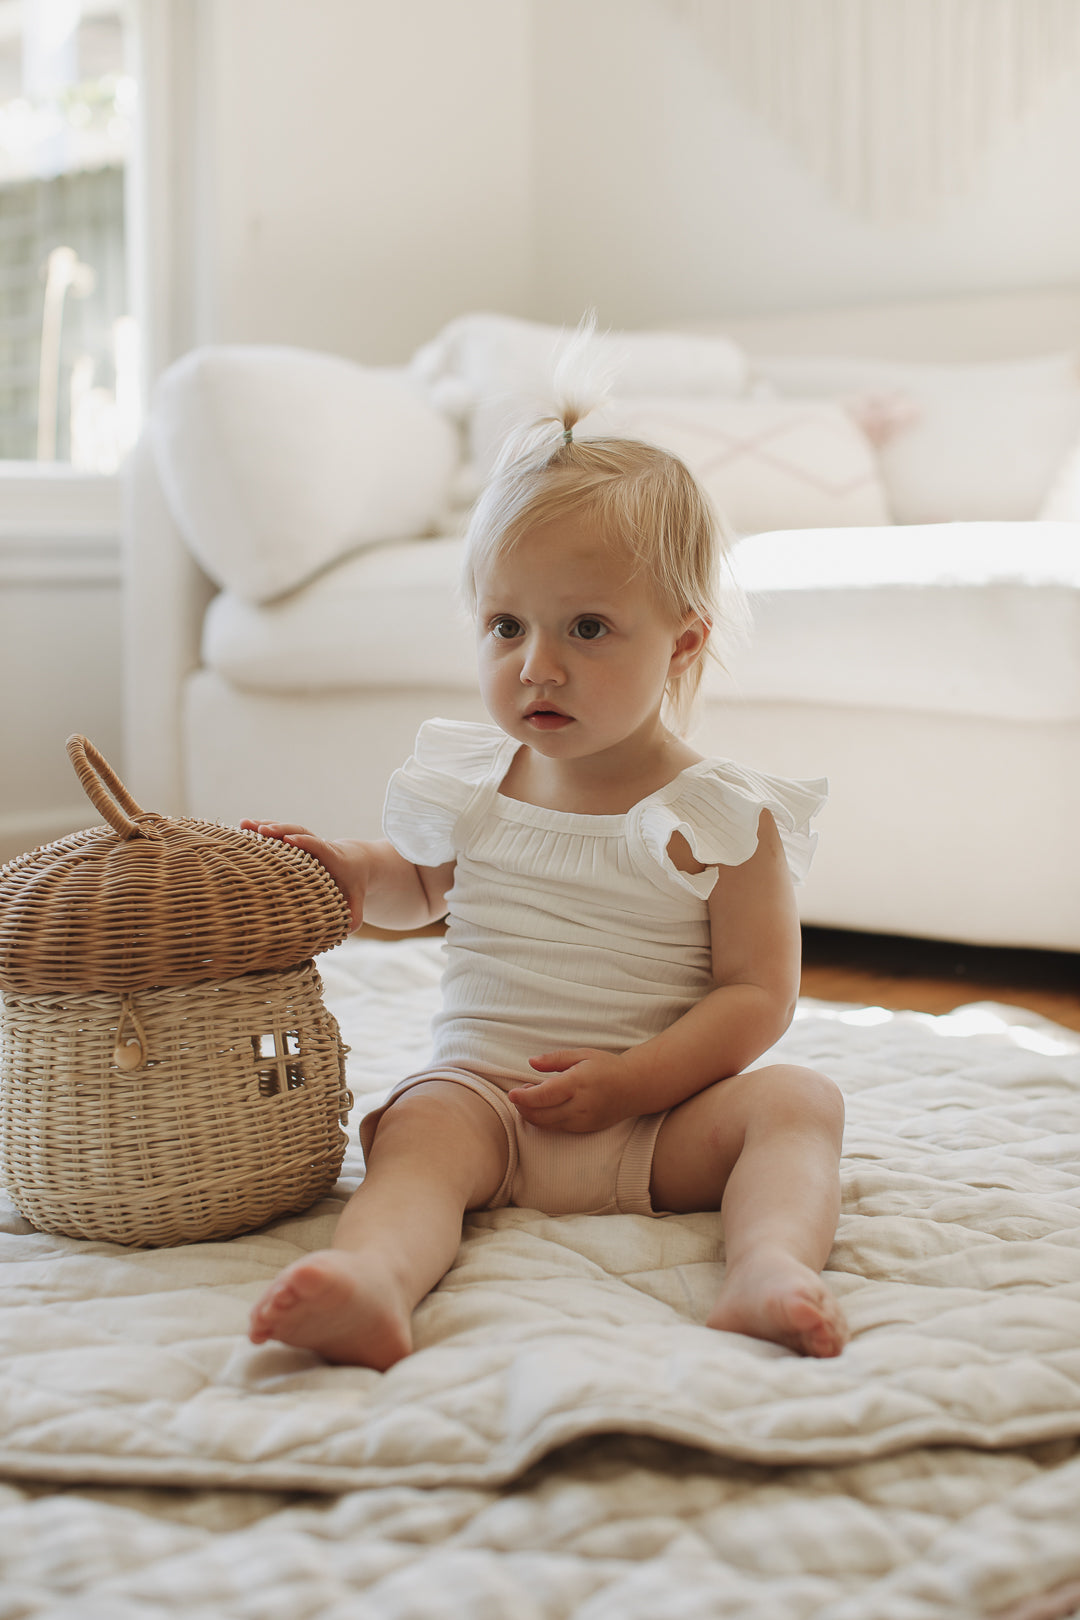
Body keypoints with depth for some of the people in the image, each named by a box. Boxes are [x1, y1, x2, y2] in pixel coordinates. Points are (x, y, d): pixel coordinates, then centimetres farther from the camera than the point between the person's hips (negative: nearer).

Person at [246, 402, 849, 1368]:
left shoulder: (722, 817, -4)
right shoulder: (469, 783, 9)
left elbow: (759, 993, -7)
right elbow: (419, 886, 29)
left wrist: (628, 1081, -19)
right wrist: (347, 872, 6)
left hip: (658, 1114, -1)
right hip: (484, 1089, 2)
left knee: (797, 1099, -26)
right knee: (419, 1131, -29)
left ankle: (770, 1266, -51)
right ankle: (373, 1282, -58)